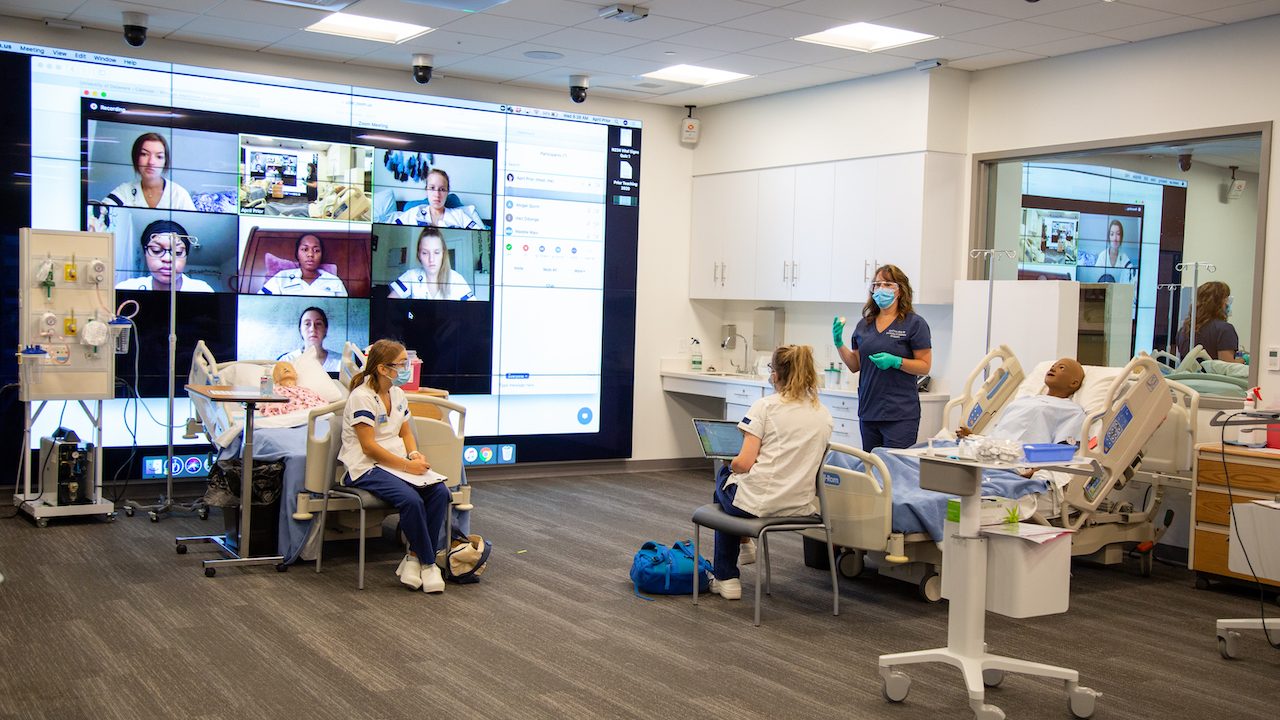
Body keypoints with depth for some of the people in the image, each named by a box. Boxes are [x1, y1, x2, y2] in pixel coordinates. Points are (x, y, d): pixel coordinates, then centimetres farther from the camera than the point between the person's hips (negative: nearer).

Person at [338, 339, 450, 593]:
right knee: (411, 499, -32)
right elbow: (369, 447, -16)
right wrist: (407, 466, -19)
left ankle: (414, 557, -12)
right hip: (366, 468, -8)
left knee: (440, 492, -19)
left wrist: (414, 454, -3)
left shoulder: (397, 394, 13)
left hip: (398, 463, 8)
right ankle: (427, 563, -14)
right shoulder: (362, 397, -12)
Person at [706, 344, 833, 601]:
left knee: (724, 476, 31)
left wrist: (732, 465, 8)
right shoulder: (823, 415, 6)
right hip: (801, 506, 6)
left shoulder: (766, 406, -10)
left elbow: (744, 463, -16)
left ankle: (725, 578, 33)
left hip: (758, 502, -6)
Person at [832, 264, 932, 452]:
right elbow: (855, 365, 14)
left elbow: (925, 366, -5)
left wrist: (895, 362, -19)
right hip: (868, 412, 5)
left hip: (900, 414, -5)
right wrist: (839, 344, -2)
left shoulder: (914, 323, -3)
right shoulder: (864, 324, 13)